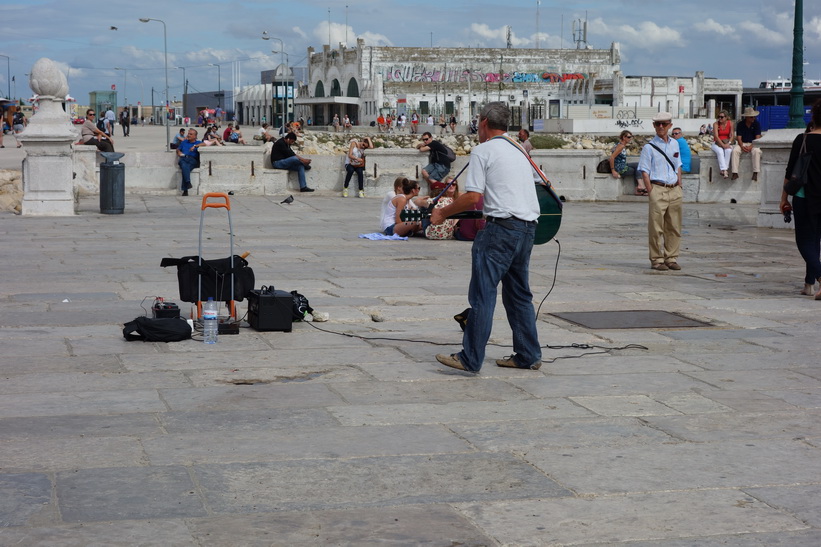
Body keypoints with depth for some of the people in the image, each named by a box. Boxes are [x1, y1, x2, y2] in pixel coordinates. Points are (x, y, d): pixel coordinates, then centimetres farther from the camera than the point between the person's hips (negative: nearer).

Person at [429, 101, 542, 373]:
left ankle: (470, 359, -8)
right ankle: (528, 355, 18)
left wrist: (442, 213, 1)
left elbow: (473, 197, -12)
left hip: (502, 226, -8)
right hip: (528, 227, 8)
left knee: (482, 293, -7)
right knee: (518, 293, 16)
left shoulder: (483, 150, -4)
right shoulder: (520, 150, 20)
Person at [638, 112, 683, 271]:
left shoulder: (674, 144, 13)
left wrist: (679, 186, 12)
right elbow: (645, 172, -5)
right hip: (658, 189, -5)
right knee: (656, 227, -3)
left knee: (674, 227, 8)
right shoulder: (649, 147, -3)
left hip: (674, 190, 5)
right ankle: (656, 260, 5)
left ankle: (671, 258, 17)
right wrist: (651, 192, -12)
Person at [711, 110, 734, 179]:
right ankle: (724, 170, -43)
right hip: (717, 143, -2)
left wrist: (728, 143, -16)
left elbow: (731, 135, 3)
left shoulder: (730, 124, 0)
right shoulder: (716, 124, -9)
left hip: (727, 143, 2)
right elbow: (716, 136, -17)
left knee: (728, 150, -33)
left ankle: (723, 170, -34)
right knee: (720, 151, -35)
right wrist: (723, 145, -26)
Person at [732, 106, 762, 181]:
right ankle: (735, 173, -31)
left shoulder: (756, 124, -1)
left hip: (753, 144, -1)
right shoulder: (740, 124, 1)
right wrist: (742, 146, -22)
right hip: (742, 144, 1)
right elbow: (738, 138, -3)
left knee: (757, 151, -35)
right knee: (735, 150, -30)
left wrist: (751, 146, -22)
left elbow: (757, 138, -6)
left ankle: (755, 172, -34)